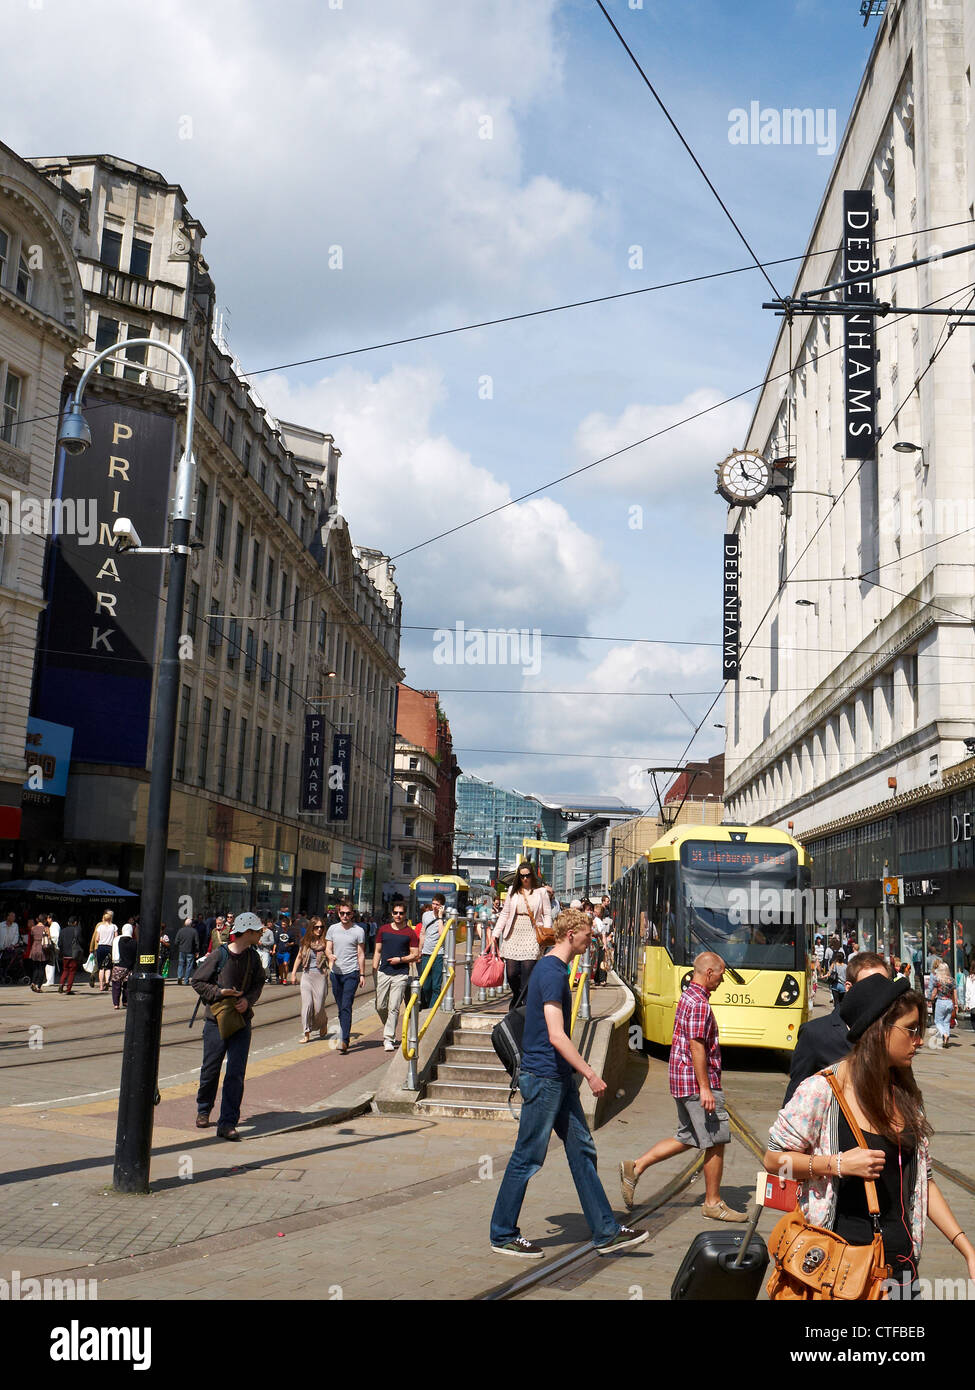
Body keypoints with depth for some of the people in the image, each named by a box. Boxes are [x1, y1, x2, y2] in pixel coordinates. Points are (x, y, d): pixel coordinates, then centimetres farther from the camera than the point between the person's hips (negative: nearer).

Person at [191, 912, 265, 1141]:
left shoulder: (253, 957, 2)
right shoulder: (219, 955, -10)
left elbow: (258, 983, 15)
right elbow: (197, 981, -4)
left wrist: (248, 1000, -4)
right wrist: (219, 992, -15)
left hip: (241, 1021, 3)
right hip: (216, 1020, -3)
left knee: (236, 1074, -4)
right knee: (210, 1069, 9)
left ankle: (227, 1123, -1)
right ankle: (203, 1111, 34)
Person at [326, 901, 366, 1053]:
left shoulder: (358, 930, 0)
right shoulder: (333, 929, 9)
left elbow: (361, 954, 3)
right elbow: (328, 948, 7)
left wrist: (362, 974, 0)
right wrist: (330, 955, -17)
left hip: (351, 973, -4)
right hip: (336, 972, 4)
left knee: (346, 1007, -14)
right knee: (340, 1008, 11)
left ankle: (345, 1040, -18)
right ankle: (343, 1034, 24)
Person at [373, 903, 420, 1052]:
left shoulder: (410, 933, 2)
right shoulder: (383, 930, 11)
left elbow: (415, 955, 2)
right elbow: (377, 951, 14)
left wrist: (400, 959, -12)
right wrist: (374, 970, 6)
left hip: (400, 974, -3)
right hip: (383, 973, 3)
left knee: (394, 1008, -5)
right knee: (380, 1006, 5)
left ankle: (388, 1038, -2)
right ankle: (389, 1029, 30)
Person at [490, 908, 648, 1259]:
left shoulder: (553, 968, 13)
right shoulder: (552, 972, -19)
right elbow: (556, 1036, -24)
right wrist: (590, 1074, -20)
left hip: (559, 1078, 10)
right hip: (544, 1077, -10)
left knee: (582, 1151, 11)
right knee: (528, 1158, 0)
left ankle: (606, 1232, 17)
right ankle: (503, 1235, 12)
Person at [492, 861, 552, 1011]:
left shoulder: (541, 893, 7)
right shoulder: (513, 892, 14)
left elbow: (547, 915, 5)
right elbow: (504, 914, 15)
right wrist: (495, 934, 8)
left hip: (532, 937, -2)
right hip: (513, 936, 2)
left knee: (528, 971, -10)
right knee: (511, 973, -2)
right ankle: (517, 996, 25)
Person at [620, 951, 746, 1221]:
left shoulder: (688, 996, 15)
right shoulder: (699, 1003, -17)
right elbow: (697, 1047, -22)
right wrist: (705, 1088, -22)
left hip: (682, 1080, 10)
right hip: (697, 1080, -10)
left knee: (687, 1138, 15)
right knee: (716, 1141, 1)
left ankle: (635, 1168, 11)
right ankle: (713, 1202, 11)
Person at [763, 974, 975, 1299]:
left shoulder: (907, 1096, 6)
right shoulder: (822, 1090, -14)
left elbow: (922, 1180, 12)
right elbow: (774, 1159, -9)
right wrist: (839, 1163, -21)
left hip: (900, 1259, 6)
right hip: (838, 1258, -5)